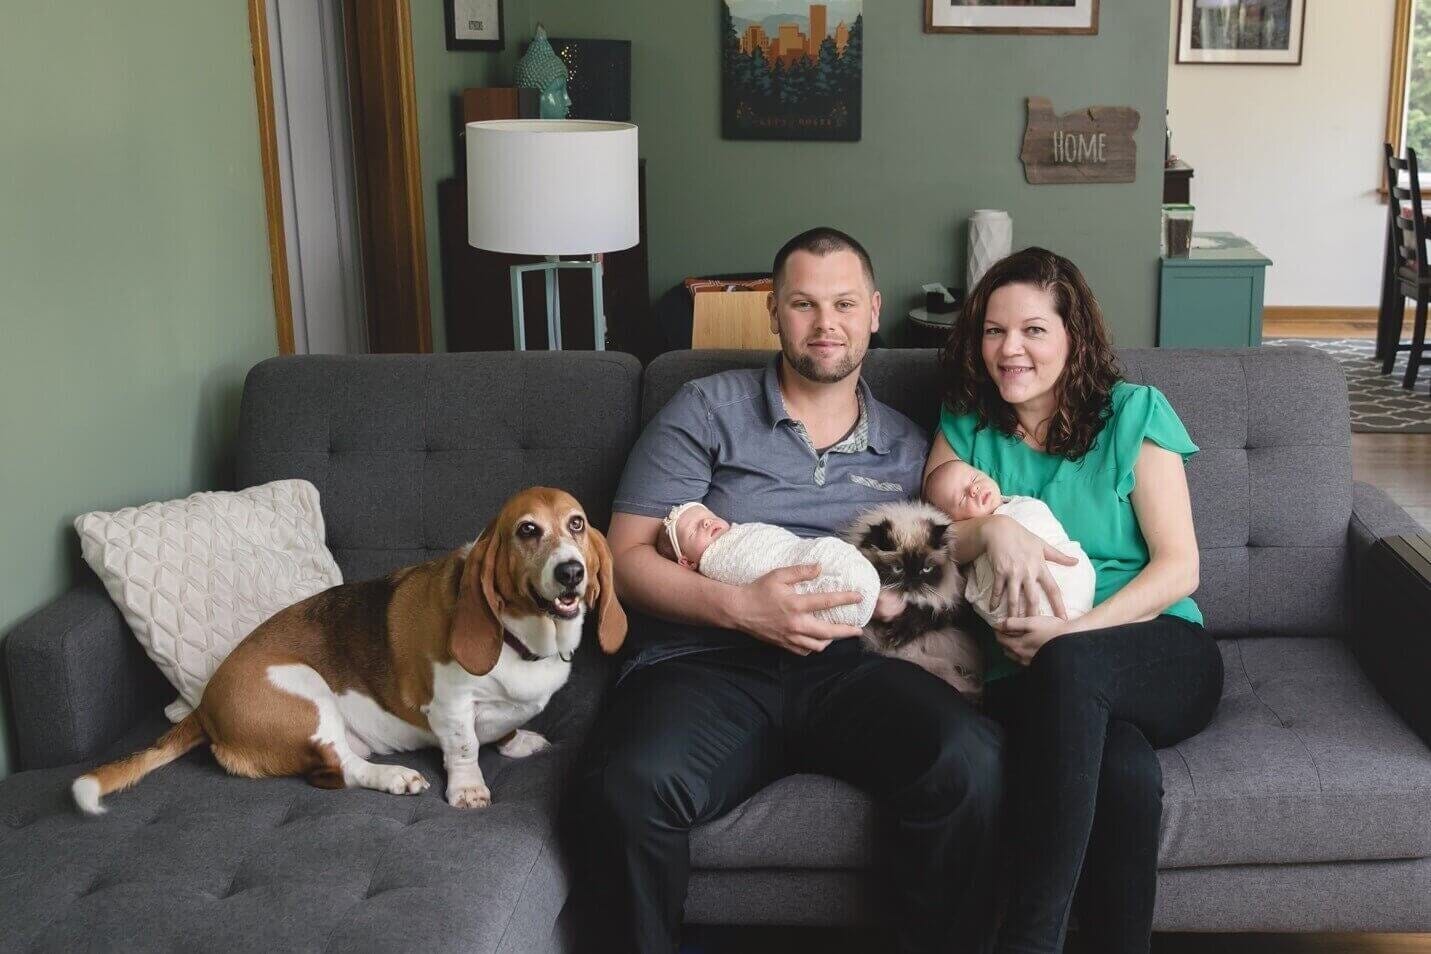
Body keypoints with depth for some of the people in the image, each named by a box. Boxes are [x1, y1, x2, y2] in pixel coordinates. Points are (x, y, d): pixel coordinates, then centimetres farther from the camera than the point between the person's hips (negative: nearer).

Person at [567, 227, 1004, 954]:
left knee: (973, 760, -30)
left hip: (849, 668, 2)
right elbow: (628, 557, 5)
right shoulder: (708, 410, 12)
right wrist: (739, 607, -12)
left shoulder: (907, 449, 22)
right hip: (704, 662, -2)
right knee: (626, 788, -35)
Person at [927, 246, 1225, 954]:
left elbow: (1179, 568, -1)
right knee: (1124, 772, -36)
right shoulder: (966, 426, 15)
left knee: (1071, 663, -39)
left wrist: (1072, 633, -15)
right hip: (1026, 674, 1)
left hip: (1160, 660, -1)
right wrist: (992, 529, -19)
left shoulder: (1133, 414, 7)